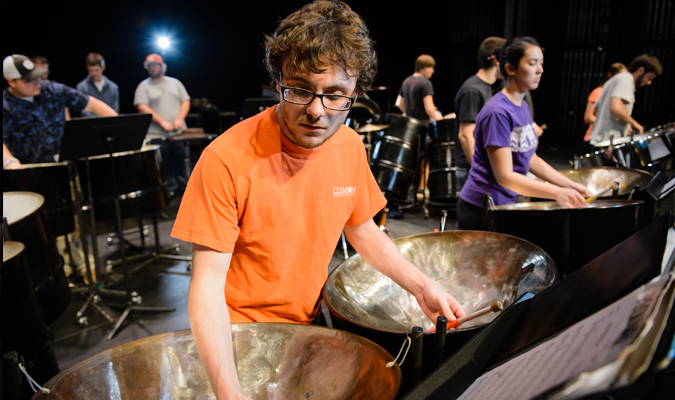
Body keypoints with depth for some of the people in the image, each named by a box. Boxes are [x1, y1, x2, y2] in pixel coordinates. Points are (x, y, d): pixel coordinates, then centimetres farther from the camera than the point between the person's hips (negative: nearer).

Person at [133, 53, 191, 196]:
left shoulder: (175, 83, 13)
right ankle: (170, 185, 12)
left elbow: (185, 101, 9)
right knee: (164, 161, 0)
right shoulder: (144, 86, 3)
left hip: (178, 132, 2)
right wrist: (162, 122, -17)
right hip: (157, 134, -2)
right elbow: (142, 107, -8)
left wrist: (180, 119, -9)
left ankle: (182, 181, 20)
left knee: (180, 156, 4)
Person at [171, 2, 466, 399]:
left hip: (309, 322, 5)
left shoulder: (350, 147, -10)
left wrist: (421, 286, -5)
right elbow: (208, 282, -23)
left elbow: (361, 228, 5)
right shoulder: (228, 159, -27)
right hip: (239, 335, -4)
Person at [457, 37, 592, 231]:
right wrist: (556, 193, -33)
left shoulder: (523, 107, 8)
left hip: (506, 204, 9)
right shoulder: (498, 112, -21)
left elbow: (530, 159, 13)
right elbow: (505, 177, -26)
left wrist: (570, 185, 6)